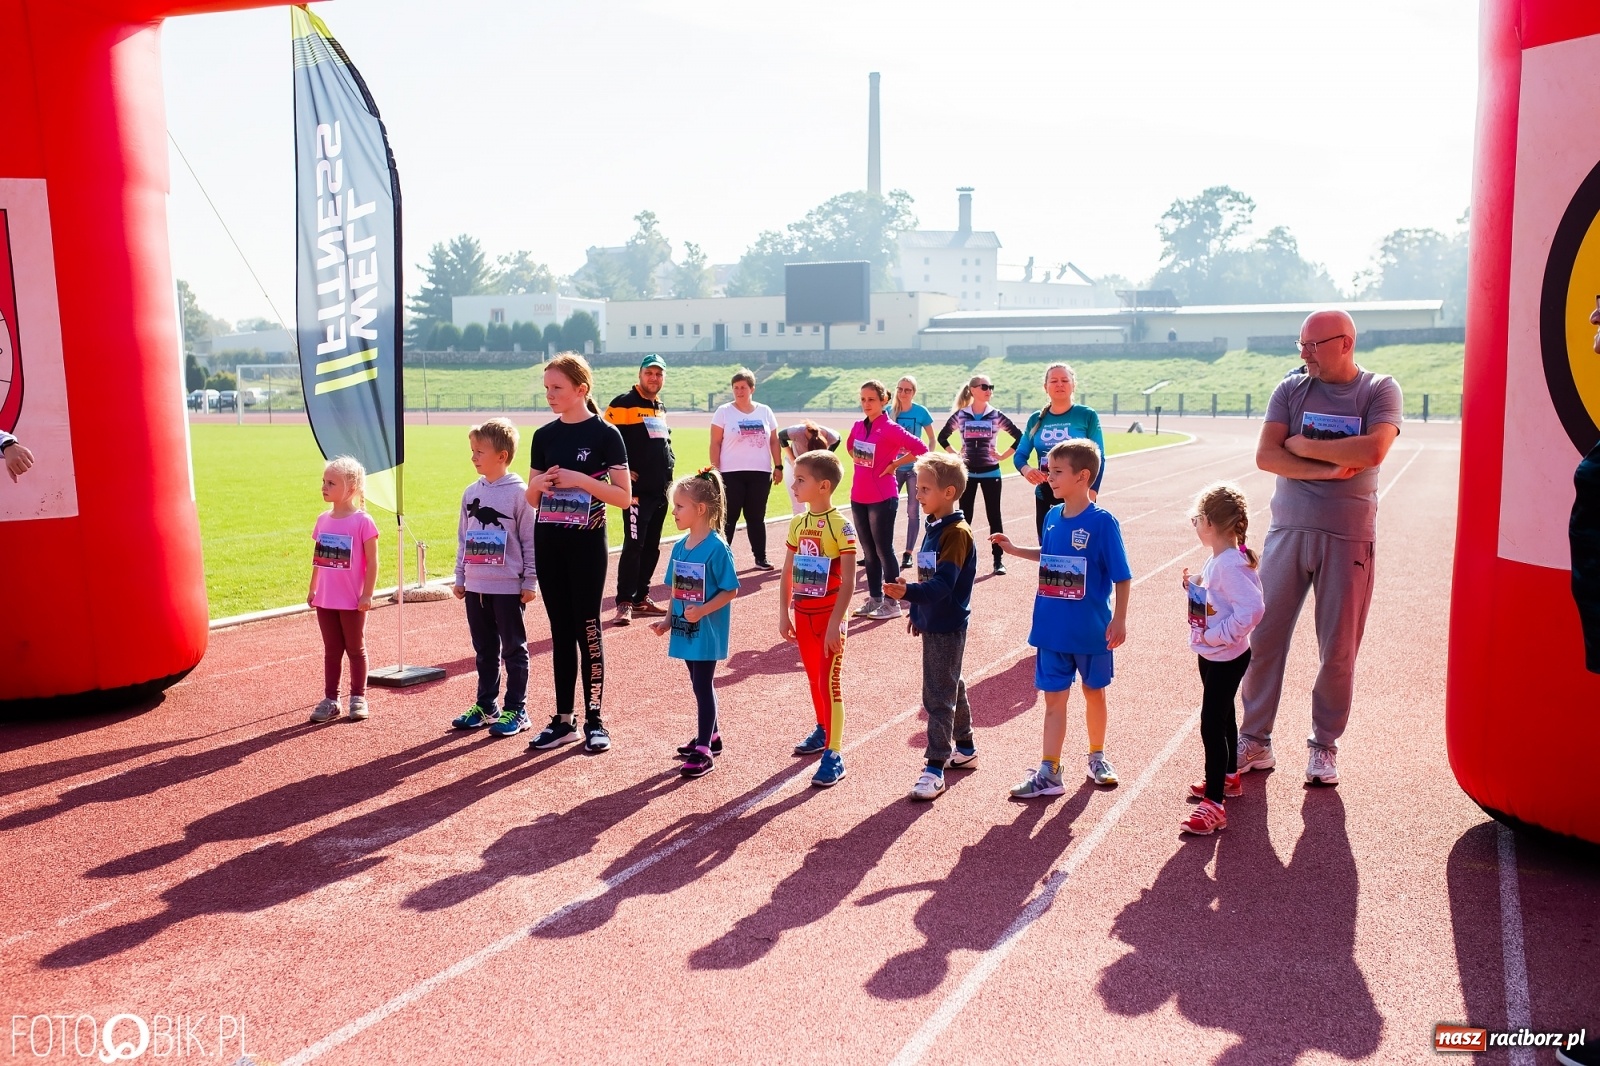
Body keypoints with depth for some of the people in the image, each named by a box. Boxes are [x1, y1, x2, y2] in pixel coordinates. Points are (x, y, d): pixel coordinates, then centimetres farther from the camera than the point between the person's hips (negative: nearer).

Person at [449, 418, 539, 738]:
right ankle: (486, 705, 26)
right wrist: (460, 578, 13)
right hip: (476, 587, 6)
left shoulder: (520, 493, -10)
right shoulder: (471, 493, 8)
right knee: (484, 649, 15)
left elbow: (530, 541, -9)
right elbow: (463, 538, 14)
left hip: (508, 587, -6)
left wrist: (530, 582, -10)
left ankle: (516, 711, 12)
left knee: (513, 649, 4)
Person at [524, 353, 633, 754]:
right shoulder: (544, 436, 8)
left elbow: (624, 496, -9)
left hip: (587, 542, -5)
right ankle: (564, 719, 17)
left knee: (587, 629, 0)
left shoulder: (604, 434, -6)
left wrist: (581, 480, -19)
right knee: (560, 630, 9)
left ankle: (594, 719, 10)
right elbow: (532, 498, 14)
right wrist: (539, 483, -8)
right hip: (548, 541, 5)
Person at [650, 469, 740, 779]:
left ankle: (704, 751, 6)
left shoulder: (716, 547, -18)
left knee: (702, 685, -2)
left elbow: (730, 590, -17)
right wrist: (669, 620, 7)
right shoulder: (680, 546, 5)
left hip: (707, 631, -7)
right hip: (685, 630, 7)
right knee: (700, 684, 18)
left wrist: (701, 611, -24)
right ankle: (711, 736, 34)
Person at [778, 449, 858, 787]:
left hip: (829, 617, -6)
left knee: (829, 683, -4)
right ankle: (823, 731, 38)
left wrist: (835, 624, -20)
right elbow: (788, 573, 9)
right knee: (814, 679, 19)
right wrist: (784, 614, 7)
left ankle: (833, 756, 1)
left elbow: (848, 581, -18)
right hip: (803, 615, 6)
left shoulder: (840, 526, -16)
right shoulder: (798, 524, 3)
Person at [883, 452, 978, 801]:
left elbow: (943, 583, -29)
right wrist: (917, 611, 21)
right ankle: (965, 749, 35)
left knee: (938, 696, -5)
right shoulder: (934, 527, 9)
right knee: (951, 687, 20)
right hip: (933, 622, 10)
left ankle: (935, 768, 1)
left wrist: (907, 593, -42)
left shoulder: (957, 533, -20)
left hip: (948, 627, -10)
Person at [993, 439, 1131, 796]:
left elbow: (1121, 576, -13)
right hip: (1052, 631, 4)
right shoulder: (1052, 517, 1)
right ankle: (1049, 773, 11)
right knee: (1054, 698, 6)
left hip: (1092, 631, -4)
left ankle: (1097, 757, 35)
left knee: (1094, 692, 15)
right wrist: (1015, 550, 13)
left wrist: (1119, 620, -15)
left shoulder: (1102, 522, -16)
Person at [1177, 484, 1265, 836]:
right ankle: (1228, 778, 41)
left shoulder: (1231, 564, -25)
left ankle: (1214, 804, -4)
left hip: (1227, 658, -10)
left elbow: (1252, 608, -32)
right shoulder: (1216, 560, 5)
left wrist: (1219, 634, -26)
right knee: (1222, 717, 24)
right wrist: (1192, 589, 2)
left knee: (1212, 725, -8)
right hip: (1211, 655, 10)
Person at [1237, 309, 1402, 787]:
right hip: (1288, 530, 2)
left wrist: (1302, 446, -11)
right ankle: (1254, 741, 15)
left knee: (1338, 651, 5)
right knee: (1264, 639, 3)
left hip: (1349, 537, -2)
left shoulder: (1380, 389, -1)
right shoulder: (1291, 388, 5)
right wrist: (1328, 469, -15)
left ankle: (1324, 745, 22)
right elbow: (1265, 455, -6)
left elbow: (1373, 450, -19)